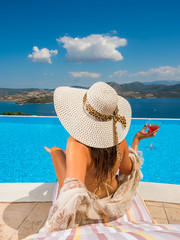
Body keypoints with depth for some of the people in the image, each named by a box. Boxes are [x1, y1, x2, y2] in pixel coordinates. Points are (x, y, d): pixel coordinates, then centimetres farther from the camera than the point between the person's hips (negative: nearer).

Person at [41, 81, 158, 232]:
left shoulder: (77, 145, -40)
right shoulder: (119, 140, -22)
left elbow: (73, 193, -51)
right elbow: (127, 169, -4)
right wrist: (137, 139, 3)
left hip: (84, 209, -3)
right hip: (112, 198, 4)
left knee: (55, 149, 6)